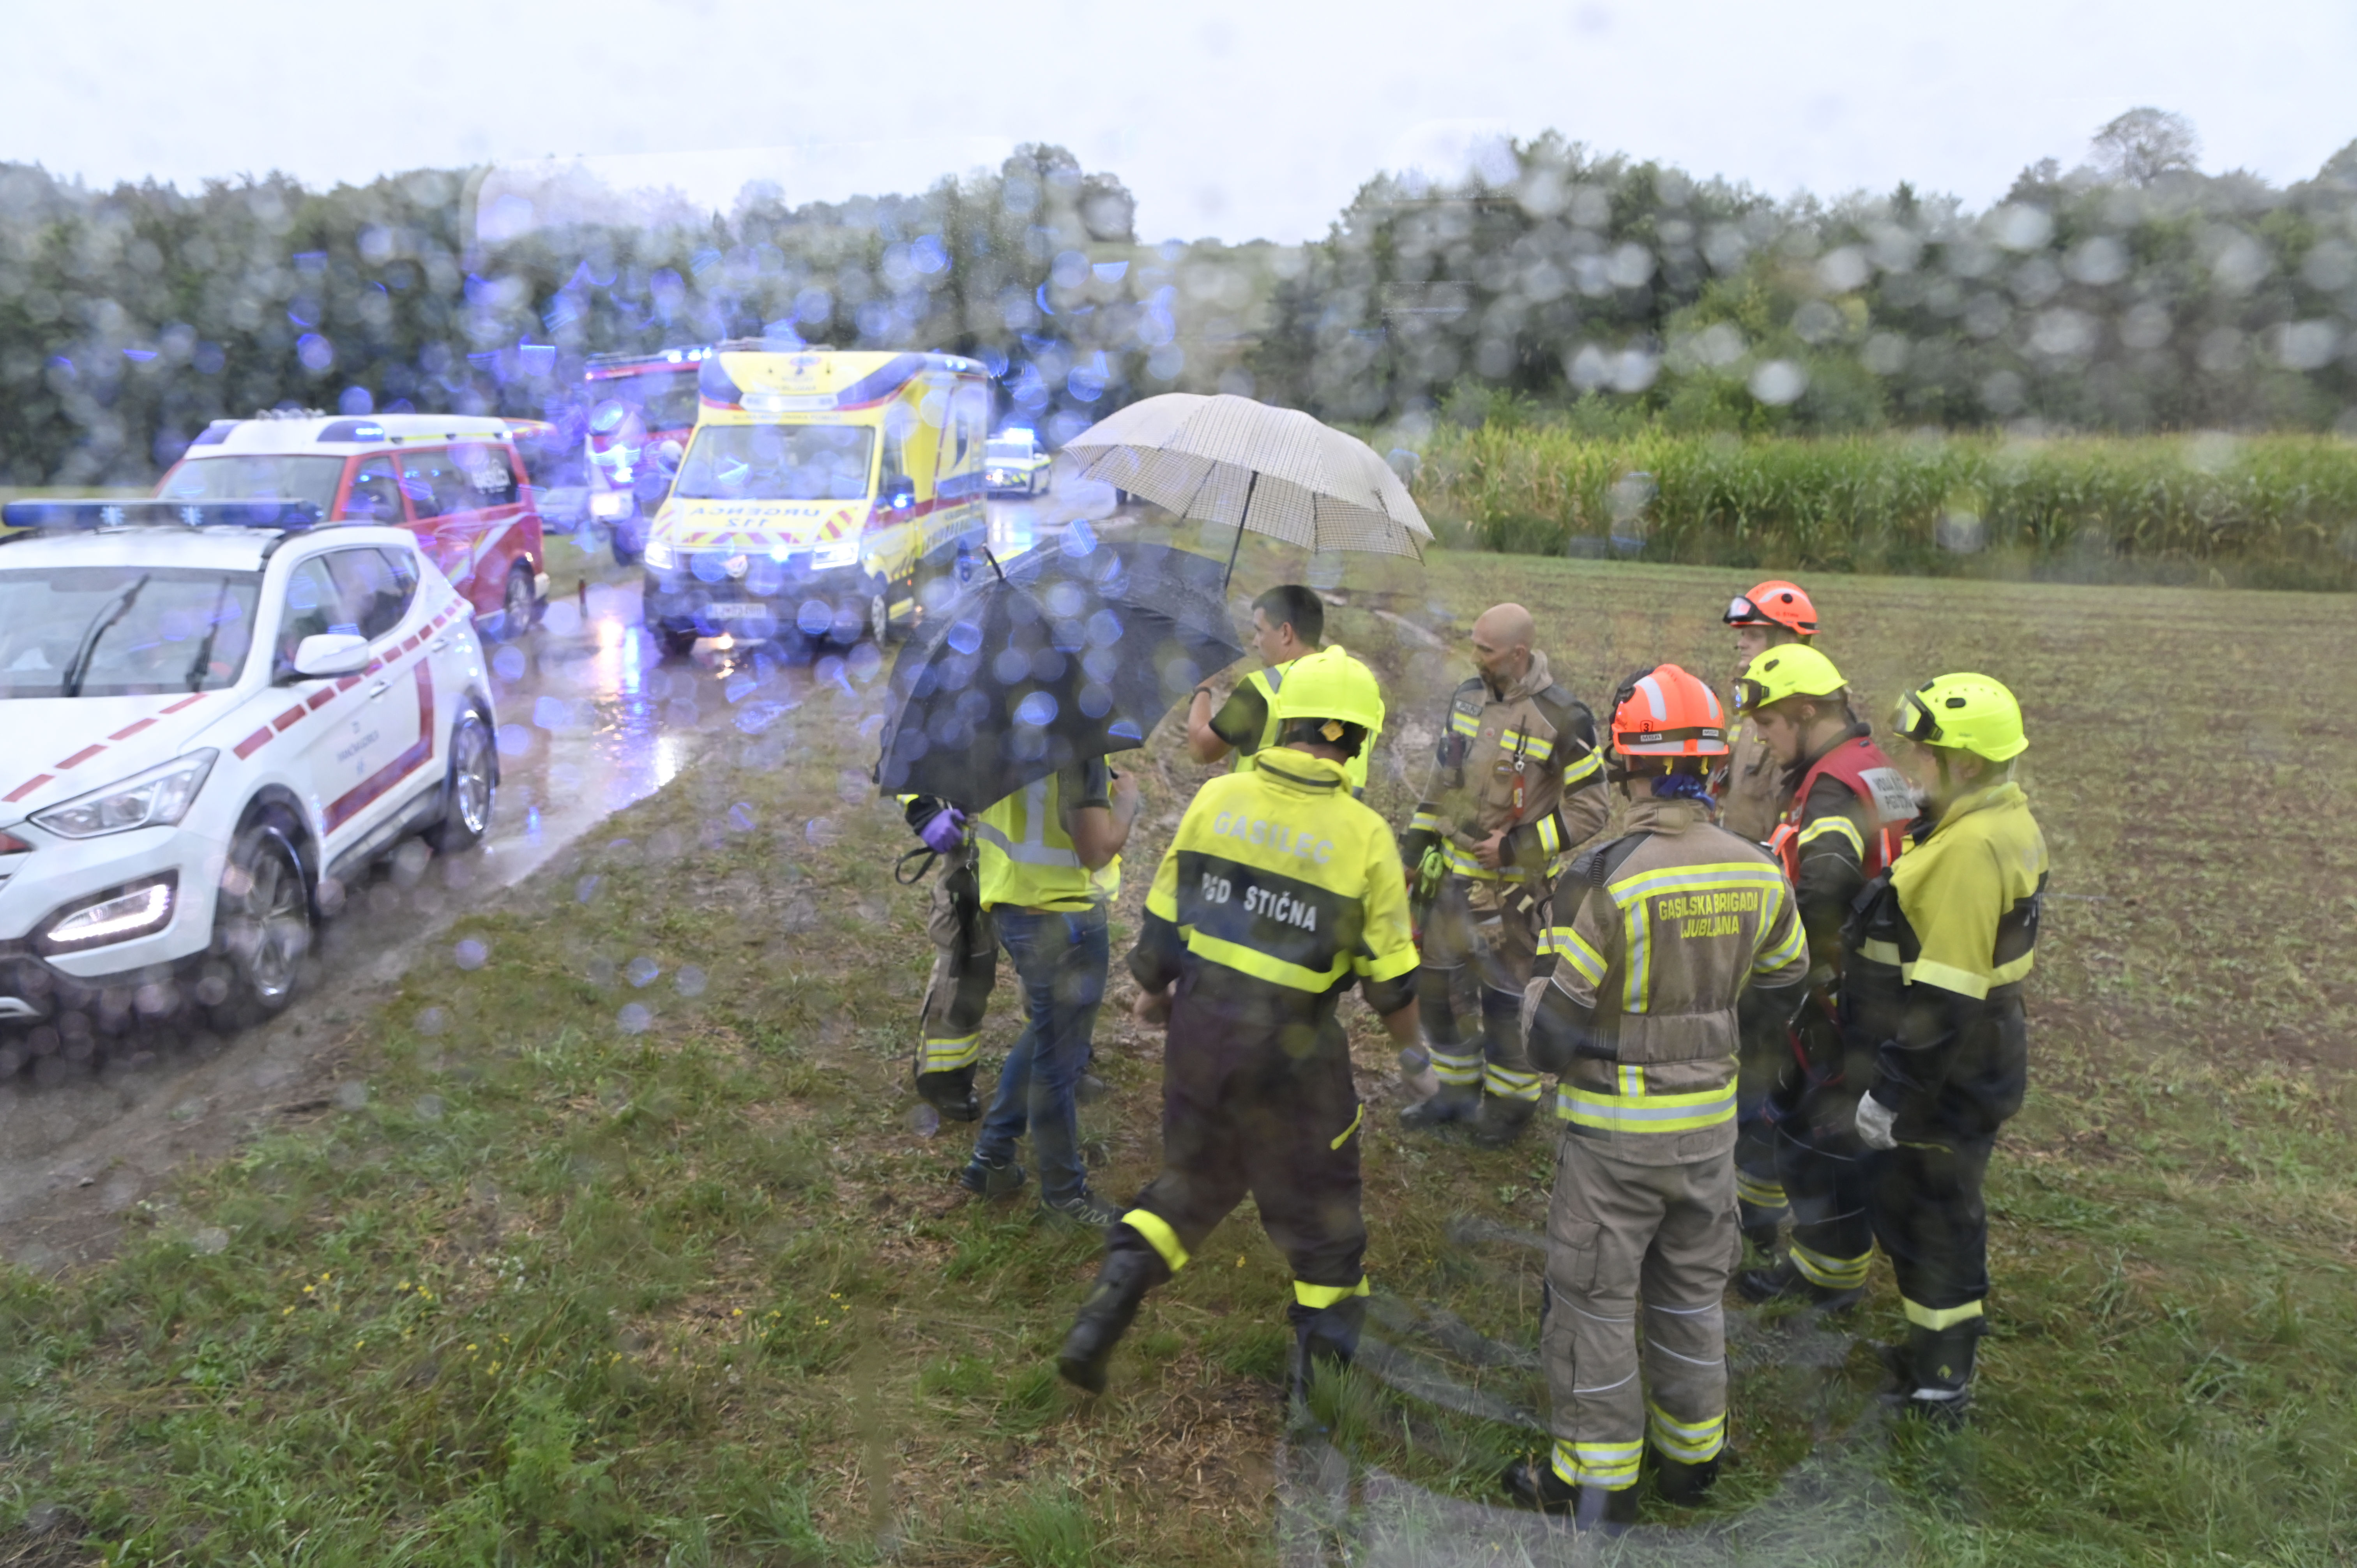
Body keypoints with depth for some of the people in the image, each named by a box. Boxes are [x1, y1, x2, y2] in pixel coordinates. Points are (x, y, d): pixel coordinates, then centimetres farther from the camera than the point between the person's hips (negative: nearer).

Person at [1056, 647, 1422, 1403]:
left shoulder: (1217, 798, -6)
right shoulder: (1364, 835, -13)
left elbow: (1164, 915, 2)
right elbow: (1391, 978, -7)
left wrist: (1152, 988, 21)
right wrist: (1409, 1042, 13)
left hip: (1199, 1029, 4)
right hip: (1290, 1055, -3)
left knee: (1195, 1182, 25)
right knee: (1318, 1214, 17)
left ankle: (1098, 1323, 15)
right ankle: (1320, 1387, 26)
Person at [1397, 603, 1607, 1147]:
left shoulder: (1562, 719, -18)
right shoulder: (1468, 696, 3)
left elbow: (1588, 811, -13)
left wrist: (1515, 847, -19)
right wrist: (1415, 844, 10)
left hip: (1512, 887, -6)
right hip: (1453, 875, 7)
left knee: (1506, 999, 5)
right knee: (1433, 983, 13)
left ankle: (1513, 1101, 27)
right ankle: (1457, 1089, 31)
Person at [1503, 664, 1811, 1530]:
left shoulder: (1601, 878, -23)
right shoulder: (1759, 873, -5)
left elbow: (1555, 1038, -19)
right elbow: (1785, 992, 10)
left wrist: (1537, 999, 2)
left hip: (1613, 1132, -5)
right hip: (1711, 1122, 5)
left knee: (1595, 1304, 10)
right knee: (1692, 1295, 22)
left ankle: (1596, 1485, 22)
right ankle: (1691, 1457, 38)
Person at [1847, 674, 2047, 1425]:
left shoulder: (1969, 850, -28)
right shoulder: (2003, 822, 5)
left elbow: (1943, 1001, -28)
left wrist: (1894, 1097, -21)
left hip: (1947, 1080, -10)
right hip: (1976, 1062, 10)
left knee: (1927, 1215, 6)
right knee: (1941, 1209, 22)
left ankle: (1938, 1383, 22)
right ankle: (1941, 1352, 39)